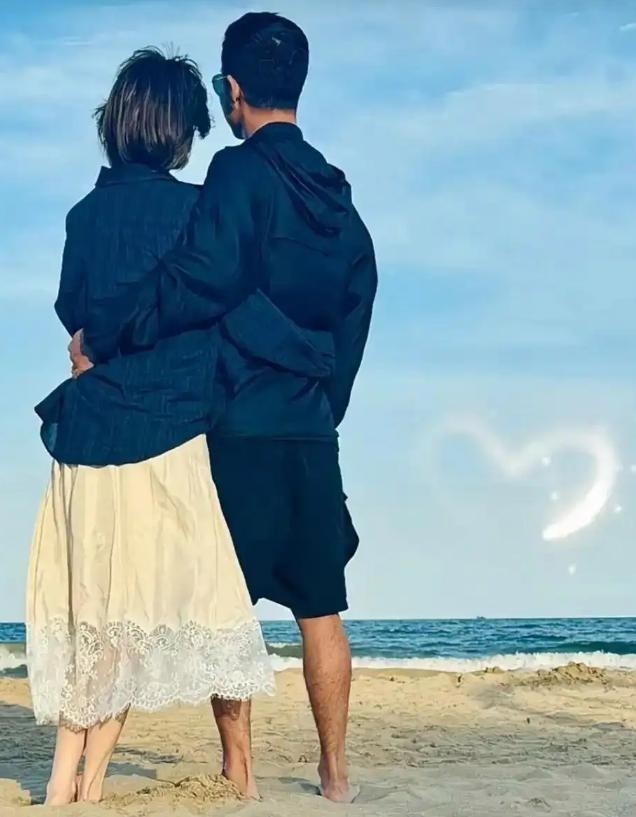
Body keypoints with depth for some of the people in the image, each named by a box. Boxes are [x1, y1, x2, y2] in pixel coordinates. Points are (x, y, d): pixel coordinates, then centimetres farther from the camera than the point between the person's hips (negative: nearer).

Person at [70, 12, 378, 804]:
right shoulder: (336, 193, 12)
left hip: (239, 426, -6)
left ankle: (238, 771, 7)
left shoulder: (241, 172, -9)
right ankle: (335, 769, 17)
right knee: (320, 607, 11)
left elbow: (200, 279, -22)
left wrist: (102, 337, -14)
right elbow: (354, 312, 14)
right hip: (313, 428, 6)